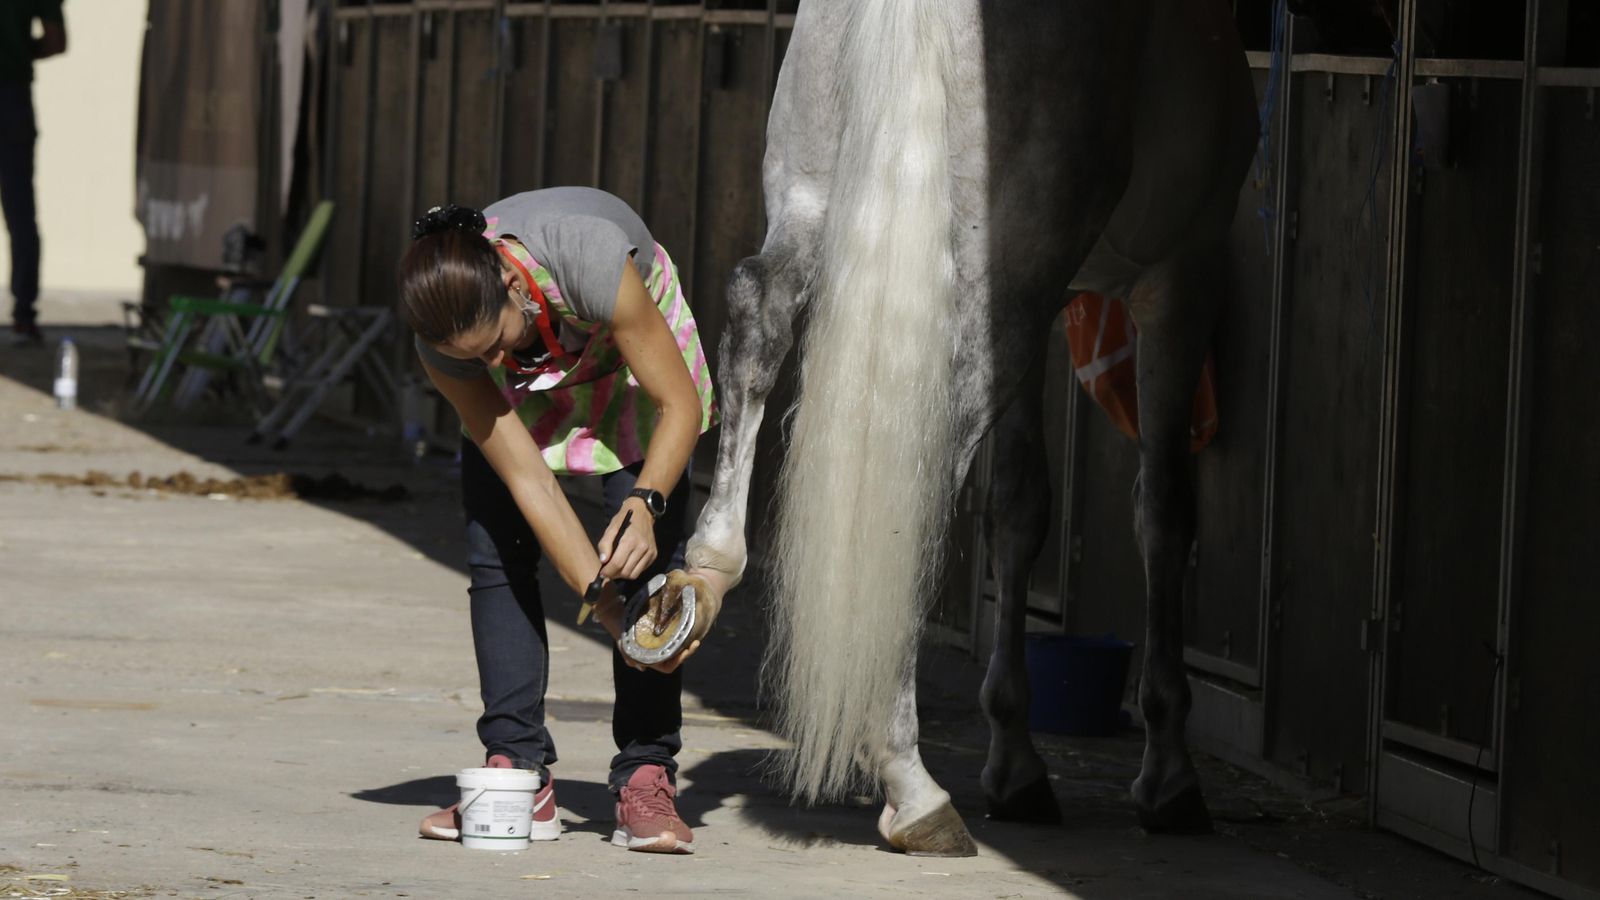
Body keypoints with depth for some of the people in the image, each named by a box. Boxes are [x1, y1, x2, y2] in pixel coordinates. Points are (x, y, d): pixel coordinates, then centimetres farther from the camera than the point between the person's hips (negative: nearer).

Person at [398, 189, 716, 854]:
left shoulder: (591, 262, -43)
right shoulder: (444, 341, -32)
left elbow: (681, 406, -31)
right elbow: (527, 481, -29)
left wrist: (647, 500, -47)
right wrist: (603, 602, -35)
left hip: (629, 349, -2)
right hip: (531, 381, 2)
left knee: (648, 552, -16)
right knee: (495, 549, -10)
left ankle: (647, 779, -14)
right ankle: (517, 774, -6)